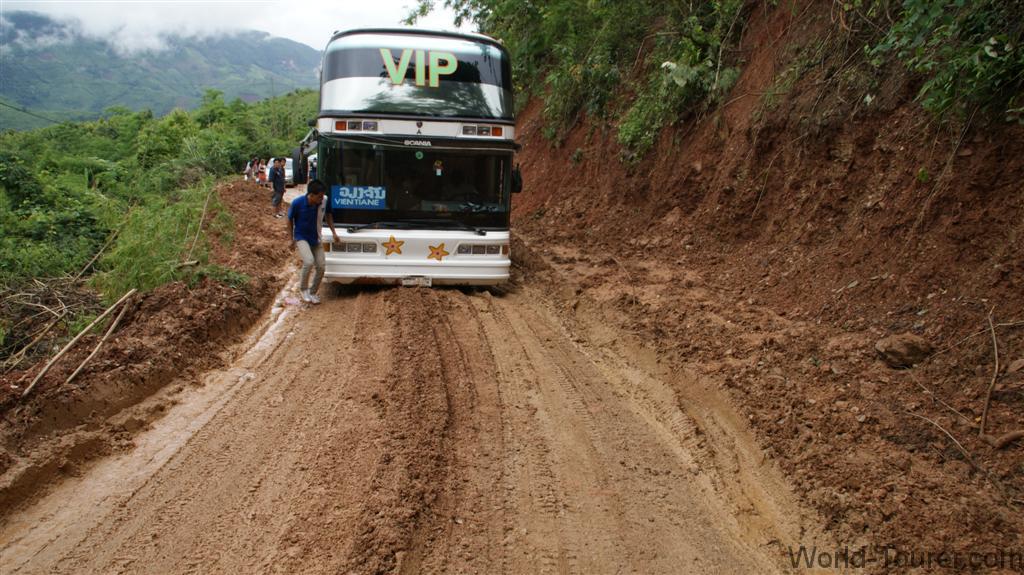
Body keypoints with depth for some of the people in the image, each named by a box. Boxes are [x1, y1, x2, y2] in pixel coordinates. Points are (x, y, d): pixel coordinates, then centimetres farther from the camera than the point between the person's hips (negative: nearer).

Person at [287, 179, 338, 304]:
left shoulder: (324, 201, -13)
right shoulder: (297, 203, -21)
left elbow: (328, 214, 8)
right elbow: (290, 220, -5)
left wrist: (333, 232, 3)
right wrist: (291, 239, -5)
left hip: (316, 239, 4)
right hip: (301, 238, -4)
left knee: (320, 267, -1)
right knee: (309, 262, -26)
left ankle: (312, 292, 23)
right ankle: (303, 289, -1)